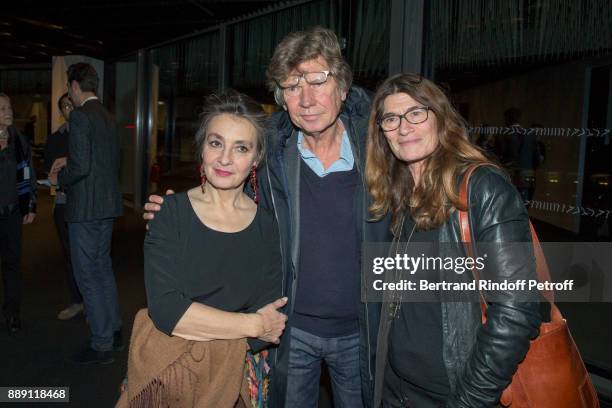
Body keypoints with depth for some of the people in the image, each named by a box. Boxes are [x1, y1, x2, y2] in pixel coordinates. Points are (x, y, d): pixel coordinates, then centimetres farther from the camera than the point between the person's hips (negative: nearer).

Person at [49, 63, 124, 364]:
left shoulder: (80, 116, -15)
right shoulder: (108, 118, 12)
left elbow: (79, 167, -22)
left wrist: (58, 178, -3)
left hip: (85, 207, -9)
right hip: (107, 205, 9)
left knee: (88, 275, 0)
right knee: (103, 268, 19)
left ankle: (101, 345, 9)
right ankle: (113, 332, 29)